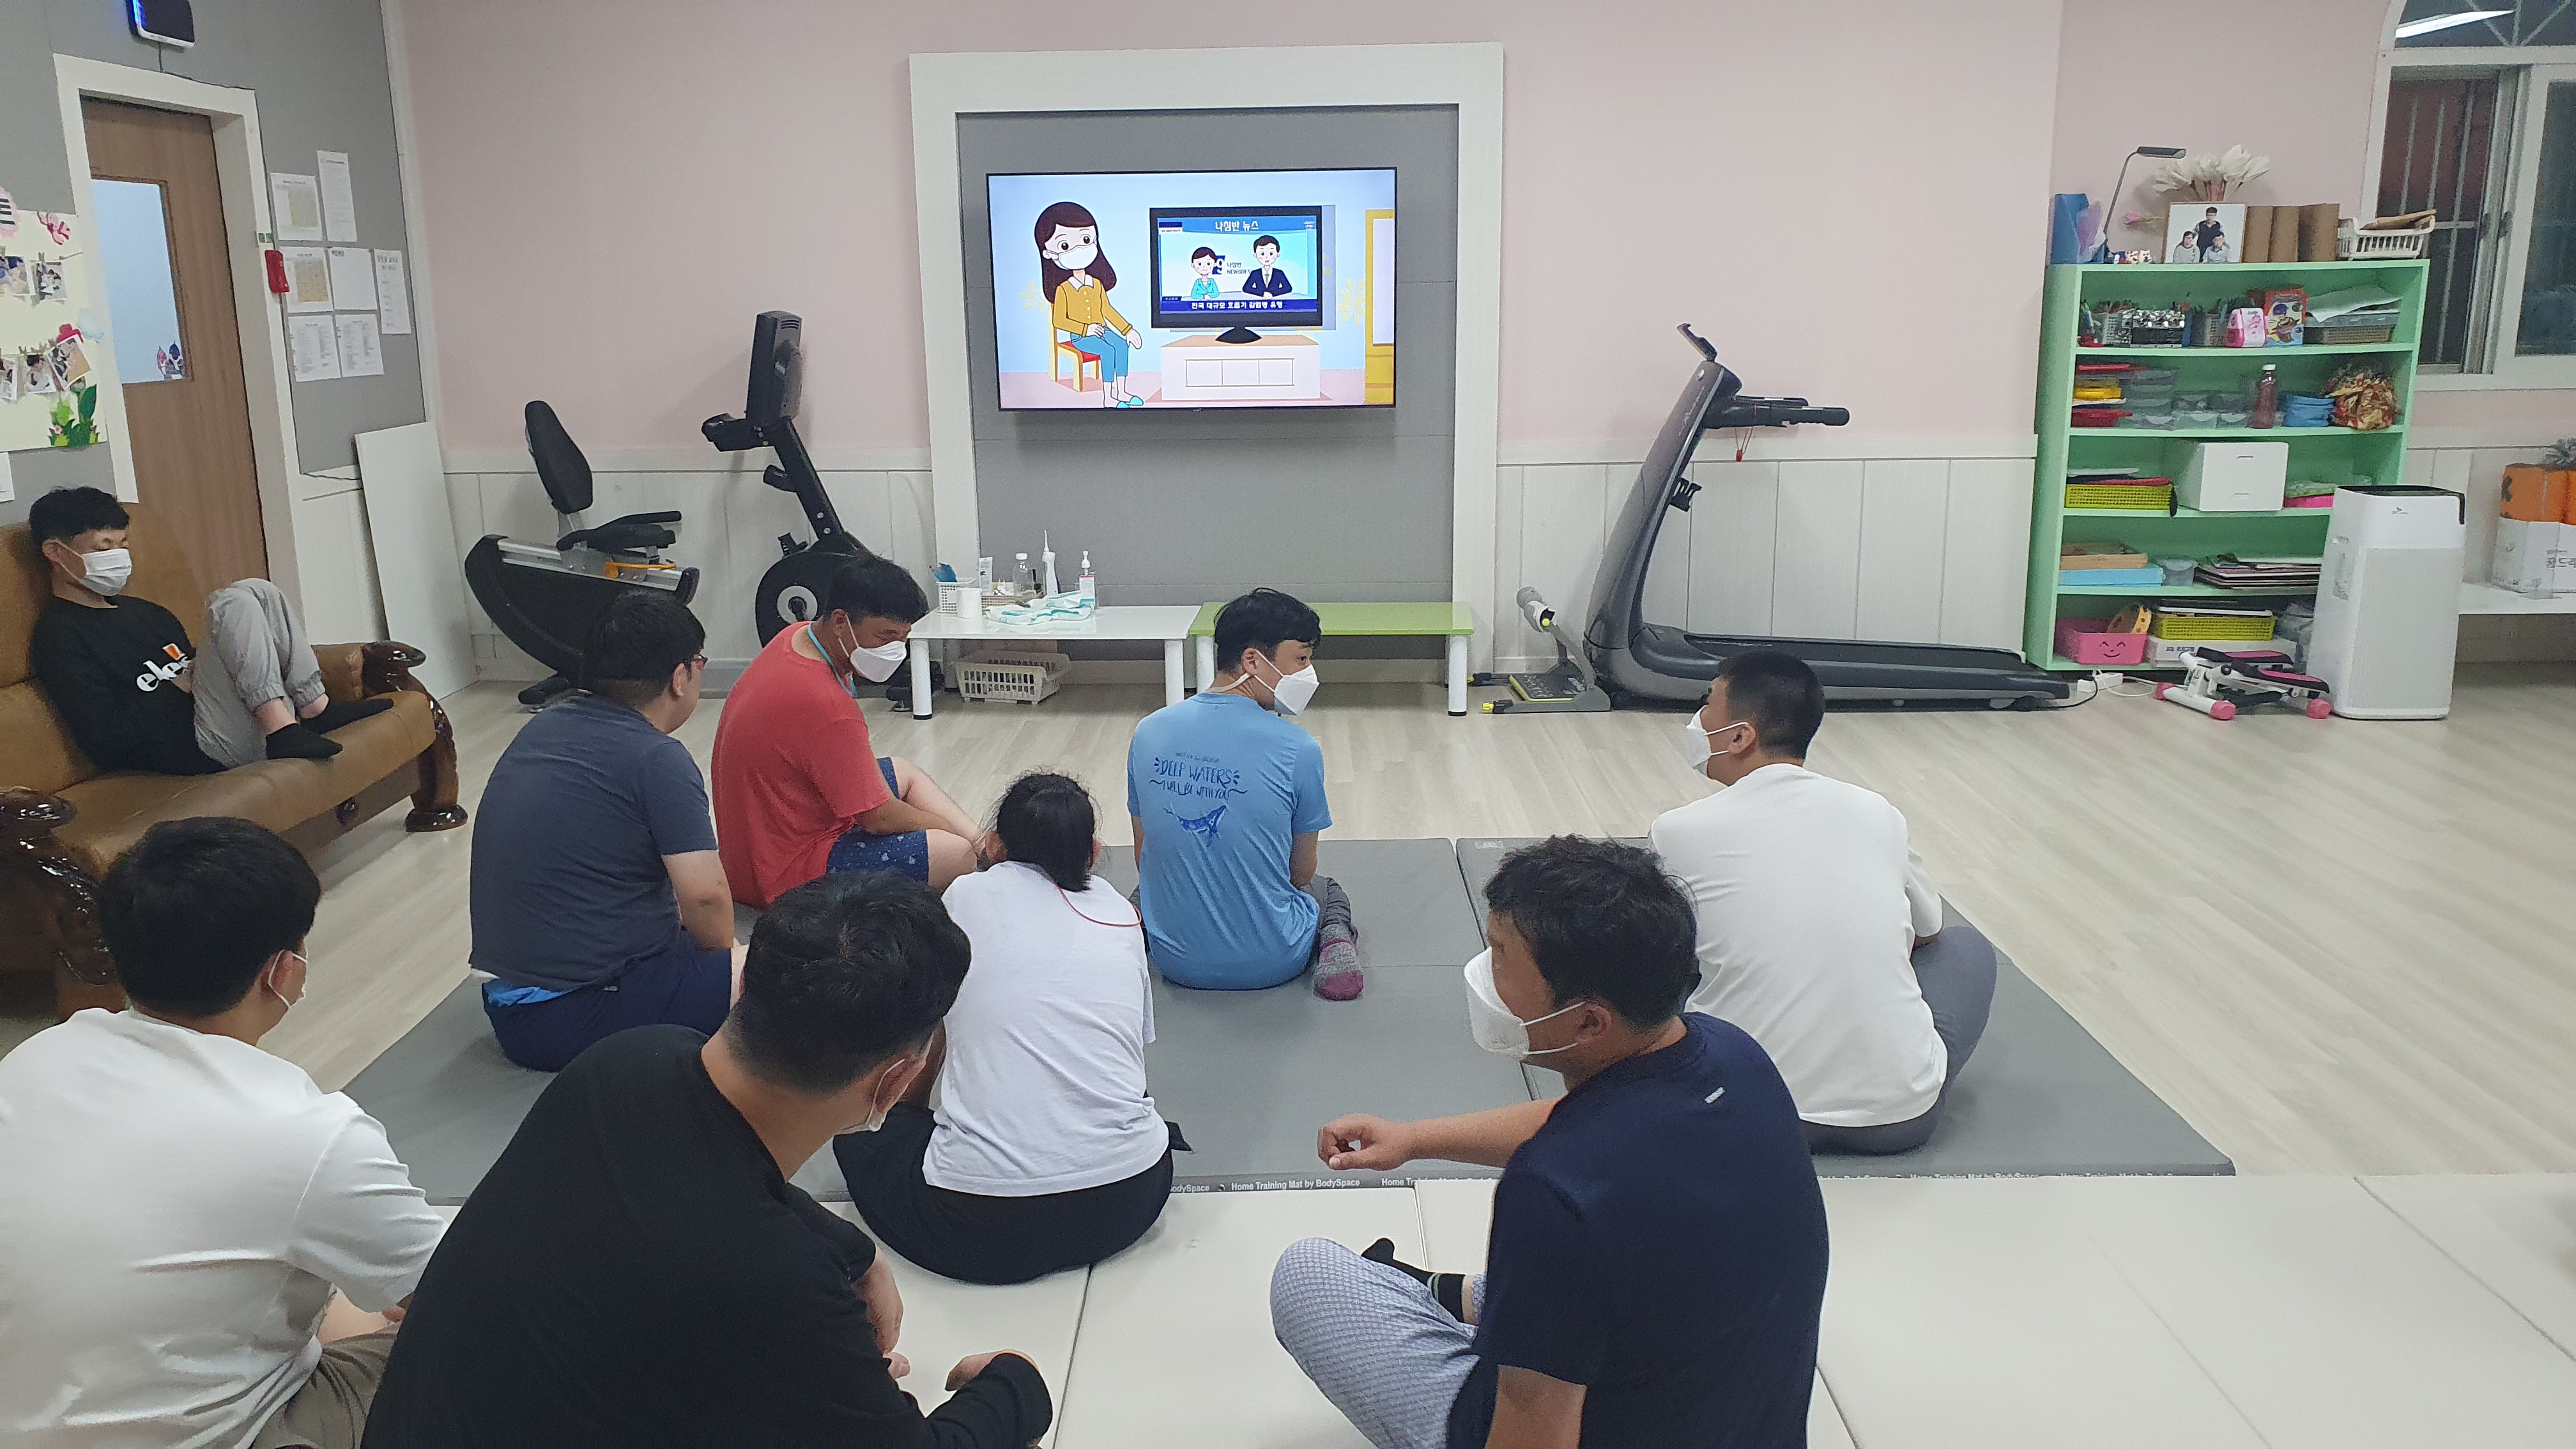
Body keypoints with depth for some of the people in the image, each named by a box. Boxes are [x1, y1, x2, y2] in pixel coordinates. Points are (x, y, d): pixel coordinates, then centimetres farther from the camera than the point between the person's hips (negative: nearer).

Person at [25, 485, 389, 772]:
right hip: (200, 748, -8)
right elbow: (104, 741, -12)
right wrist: (178, 686, -7)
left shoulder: (145, 612, 27)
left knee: (258, 593, 3)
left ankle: (314, 707, -8)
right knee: (233, 602, -19)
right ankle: (283, 731, -29)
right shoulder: (58, 636, -1)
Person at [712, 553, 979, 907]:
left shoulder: (799, 636, 0)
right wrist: (951, 827, -3)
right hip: (782, 874, -11)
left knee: (906, 773, 26)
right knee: (958, 854, -22)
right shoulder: (825, 705, -31)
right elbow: (878, 817, -22)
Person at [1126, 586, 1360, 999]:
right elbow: (1301, 873, -3)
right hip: (1272, 962, -3)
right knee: (1327, 890, 31)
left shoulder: (1149, 733, -7)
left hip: (1175, 961, 3)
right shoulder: (1298, 750, -18)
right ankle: (1335, 944, -1)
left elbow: (1144, 860, 5)